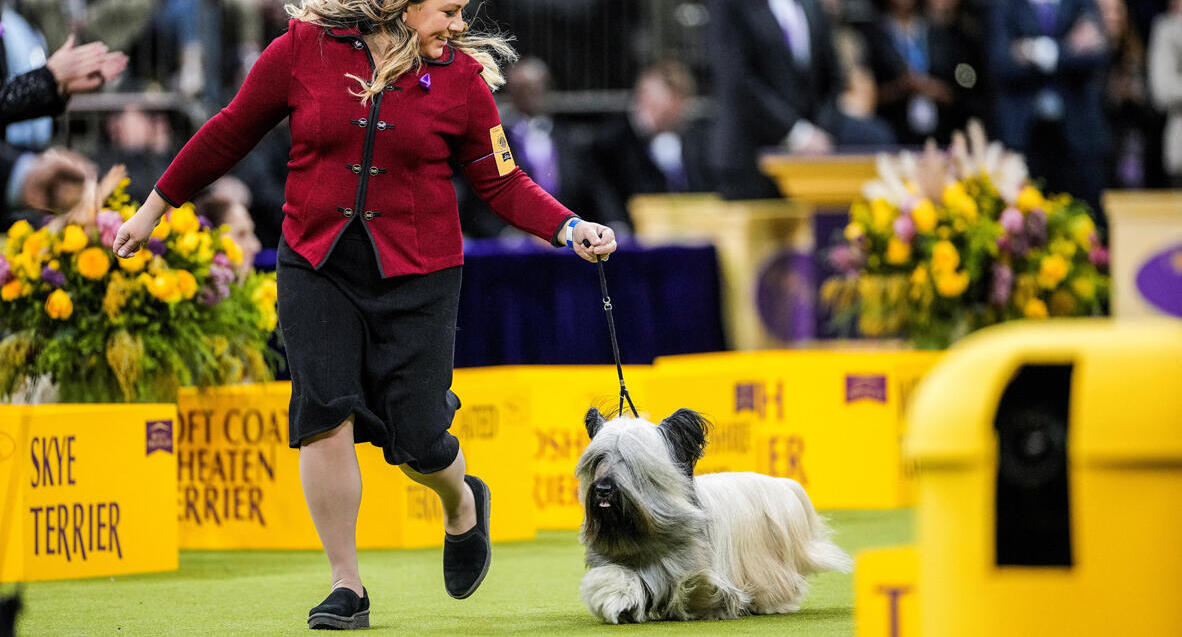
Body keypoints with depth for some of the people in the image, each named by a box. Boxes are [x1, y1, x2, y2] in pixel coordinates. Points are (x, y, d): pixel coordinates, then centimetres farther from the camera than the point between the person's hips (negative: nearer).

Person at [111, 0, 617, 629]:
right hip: (316, 265, 0)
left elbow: (501, 183, 4)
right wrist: (154, 207, 15)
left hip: (416, 275, 0)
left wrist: (569, 228, -12)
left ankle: (462, 505, 34)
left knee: (414, 440, -3)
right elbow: (230, 133, 8)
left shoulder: (460, 77, -1)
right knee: (325, 414, -13)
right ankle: (346, 587, -1)